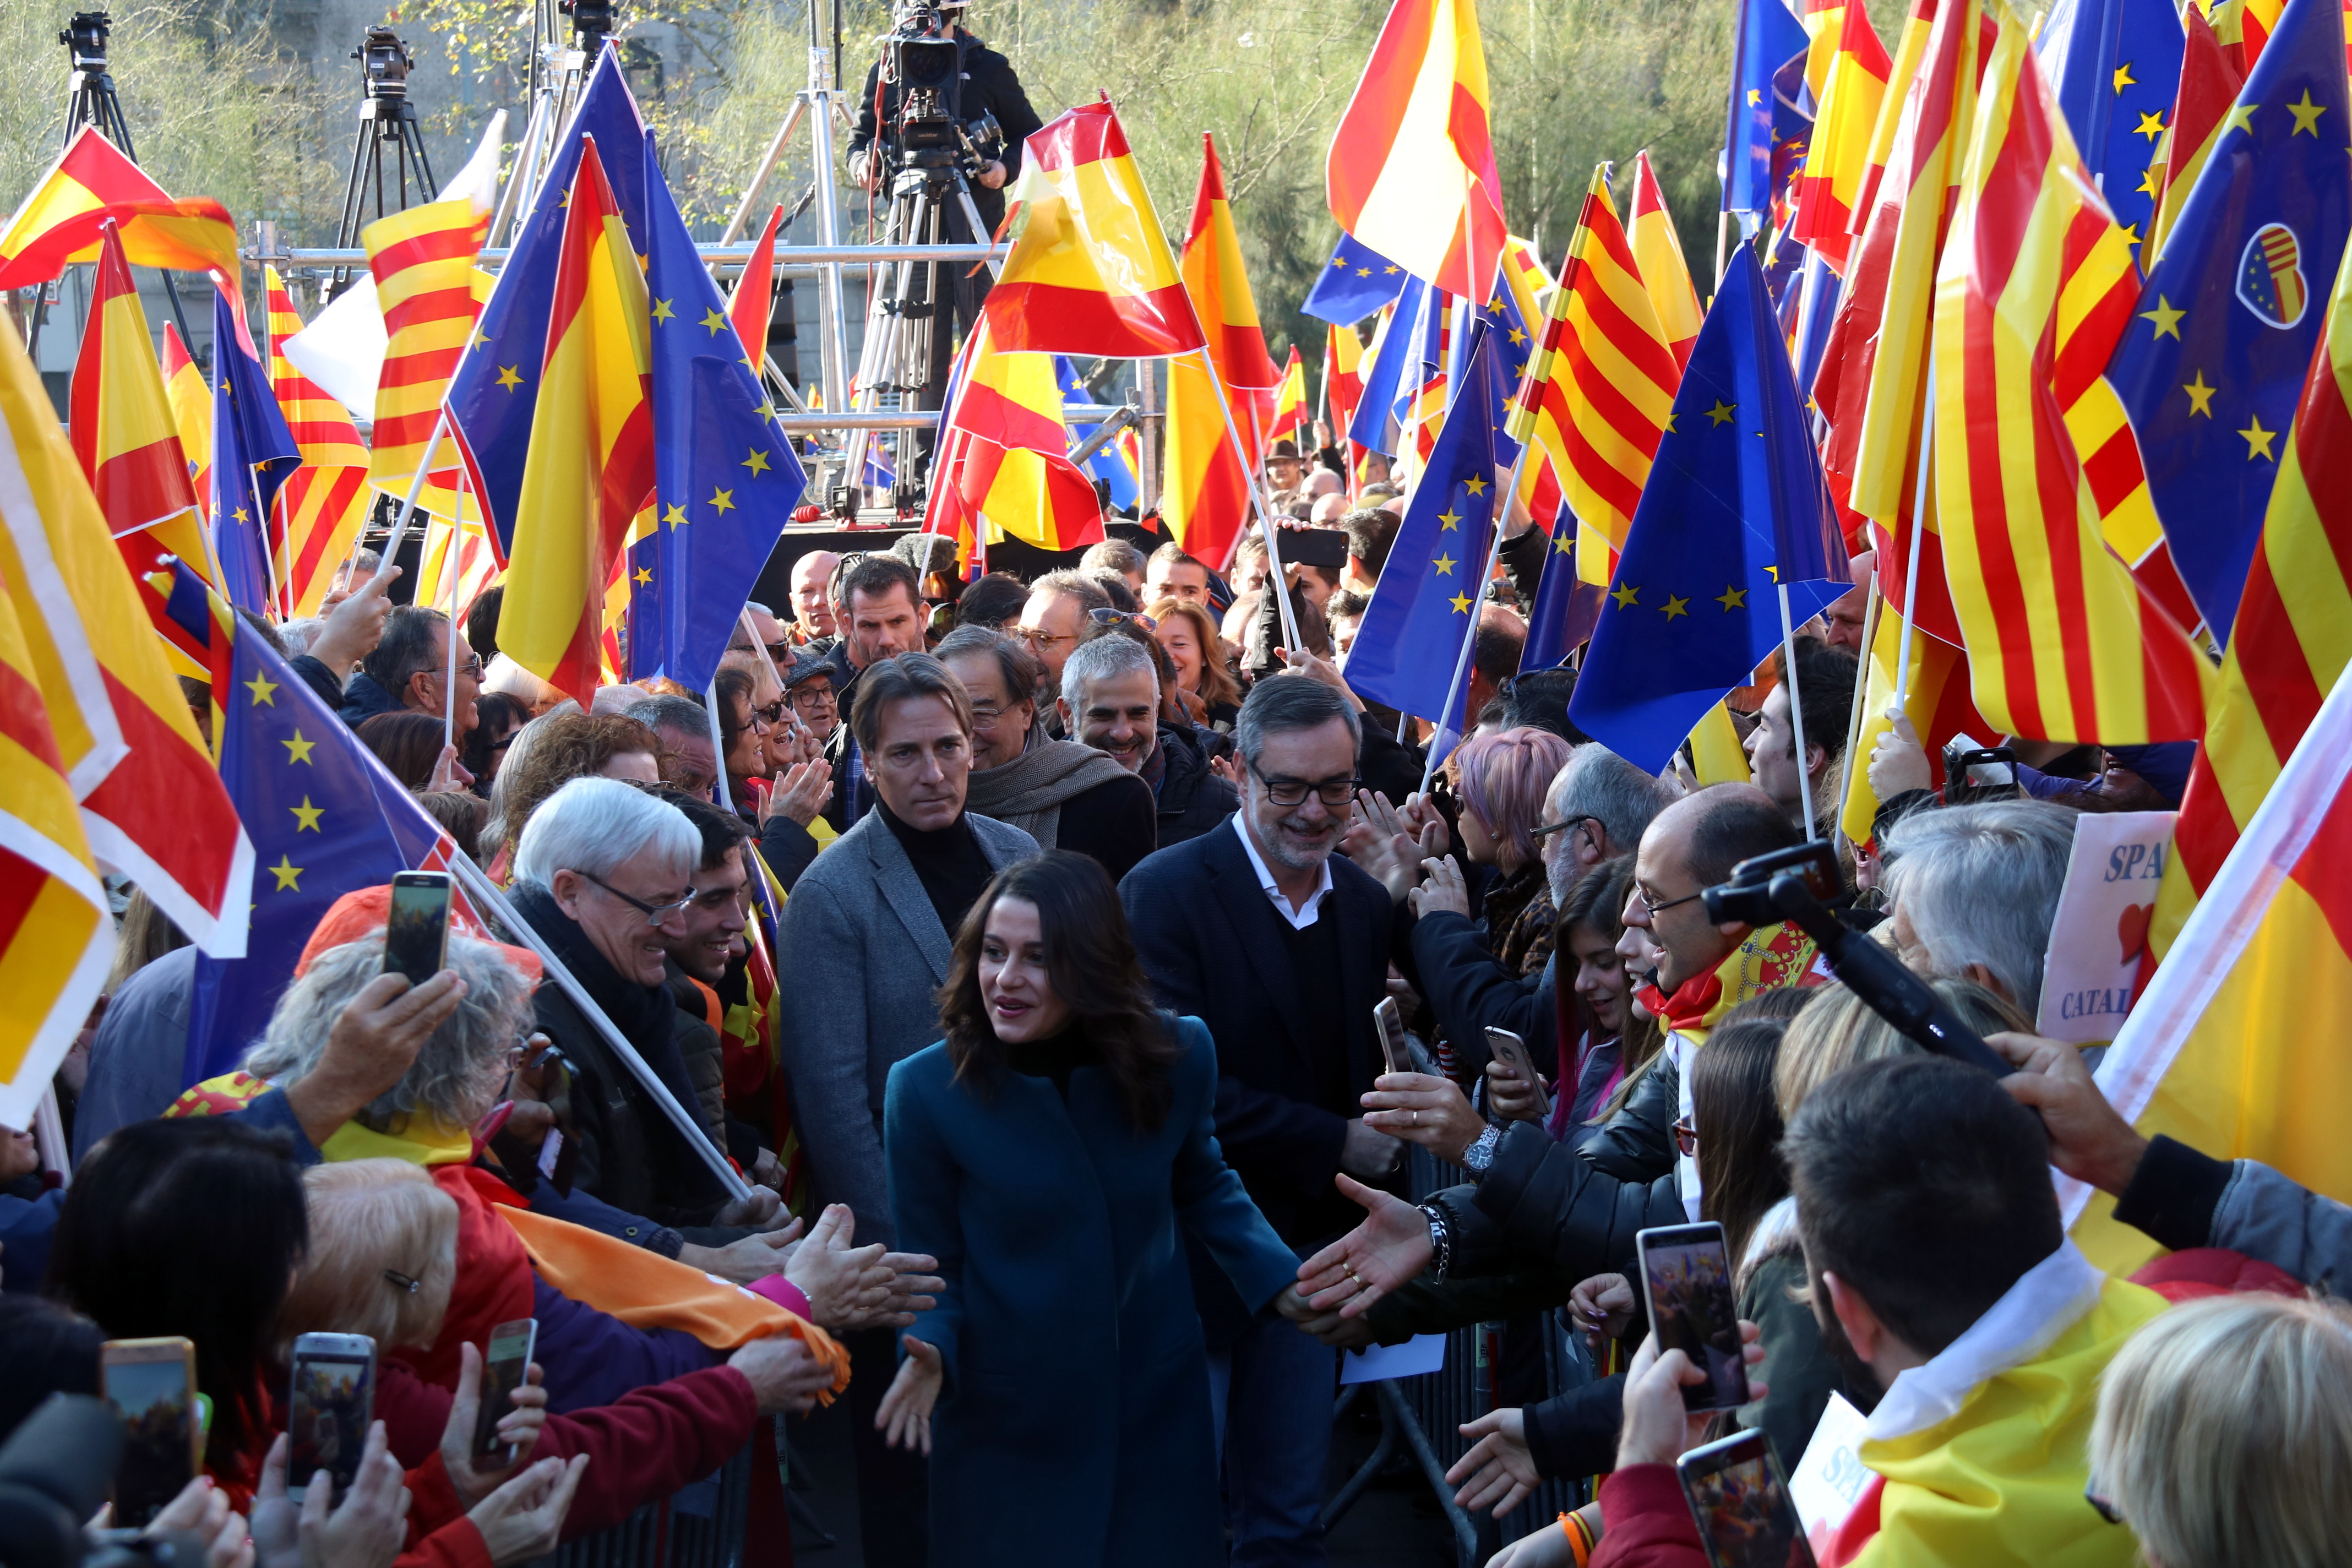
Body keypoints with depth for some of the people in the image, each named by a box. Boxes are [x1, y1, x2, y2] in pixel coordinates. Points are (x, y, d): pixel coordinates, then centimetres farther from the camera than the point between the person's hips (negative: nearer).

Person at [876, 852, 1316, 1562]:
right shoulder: (927, 1089, -16)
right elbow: (929, 1264, -6)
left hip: (1157, 1400, 2)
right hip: (1005, 1420, -2)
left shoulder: (1177, 1057, -10)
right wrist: (932, 1352, -25)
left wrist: (1281, 1283, -1)